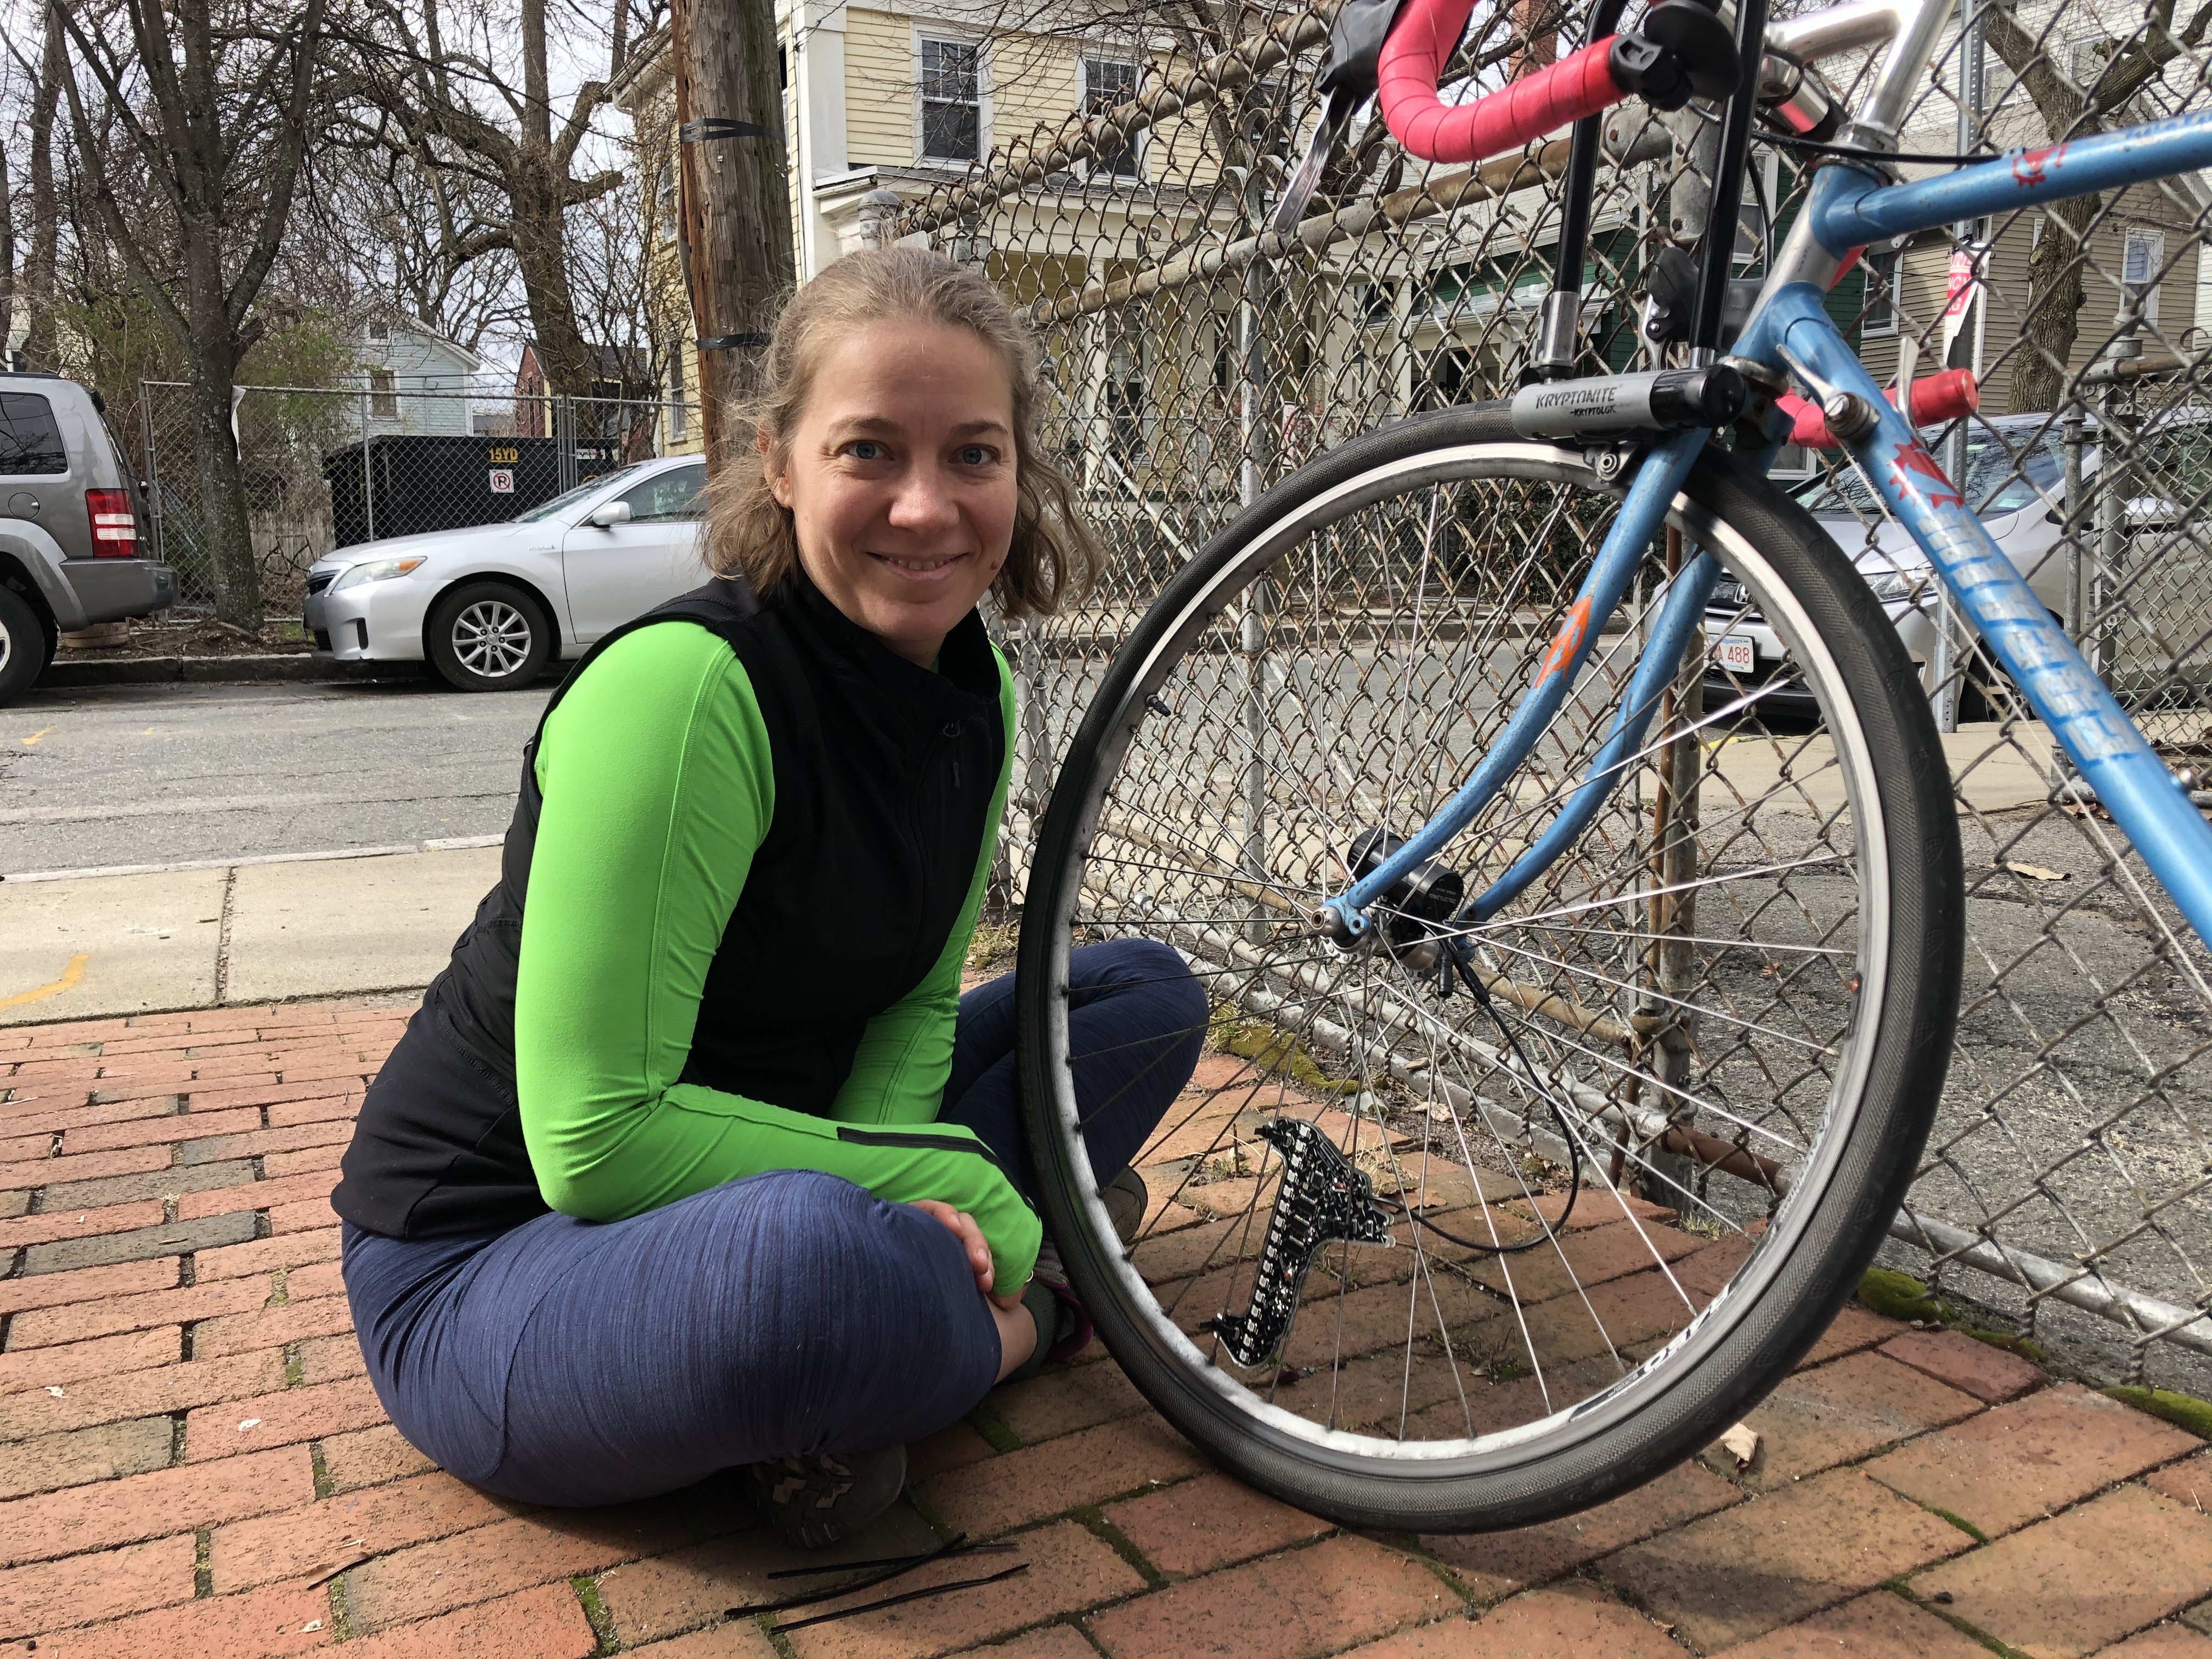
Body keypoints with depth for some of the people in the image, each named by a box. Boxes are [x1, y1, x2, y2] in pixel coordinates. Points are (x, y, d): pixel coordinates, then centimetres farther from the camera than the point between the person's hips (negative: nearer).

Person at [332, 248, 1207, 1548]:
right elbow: (596, 1139, -27)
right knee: (817, 1251, -42)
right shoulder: (688, 684, -26)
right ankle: (1015, 1318, -6)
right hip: (495, 1254, -7)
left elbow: (913, 999, 4)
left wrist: (902, 1182, -17)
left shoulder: (973, 693, -2)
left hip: (741, 1180, 8)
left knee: (1146, 994, 5)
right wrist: (951, 1182, -23)